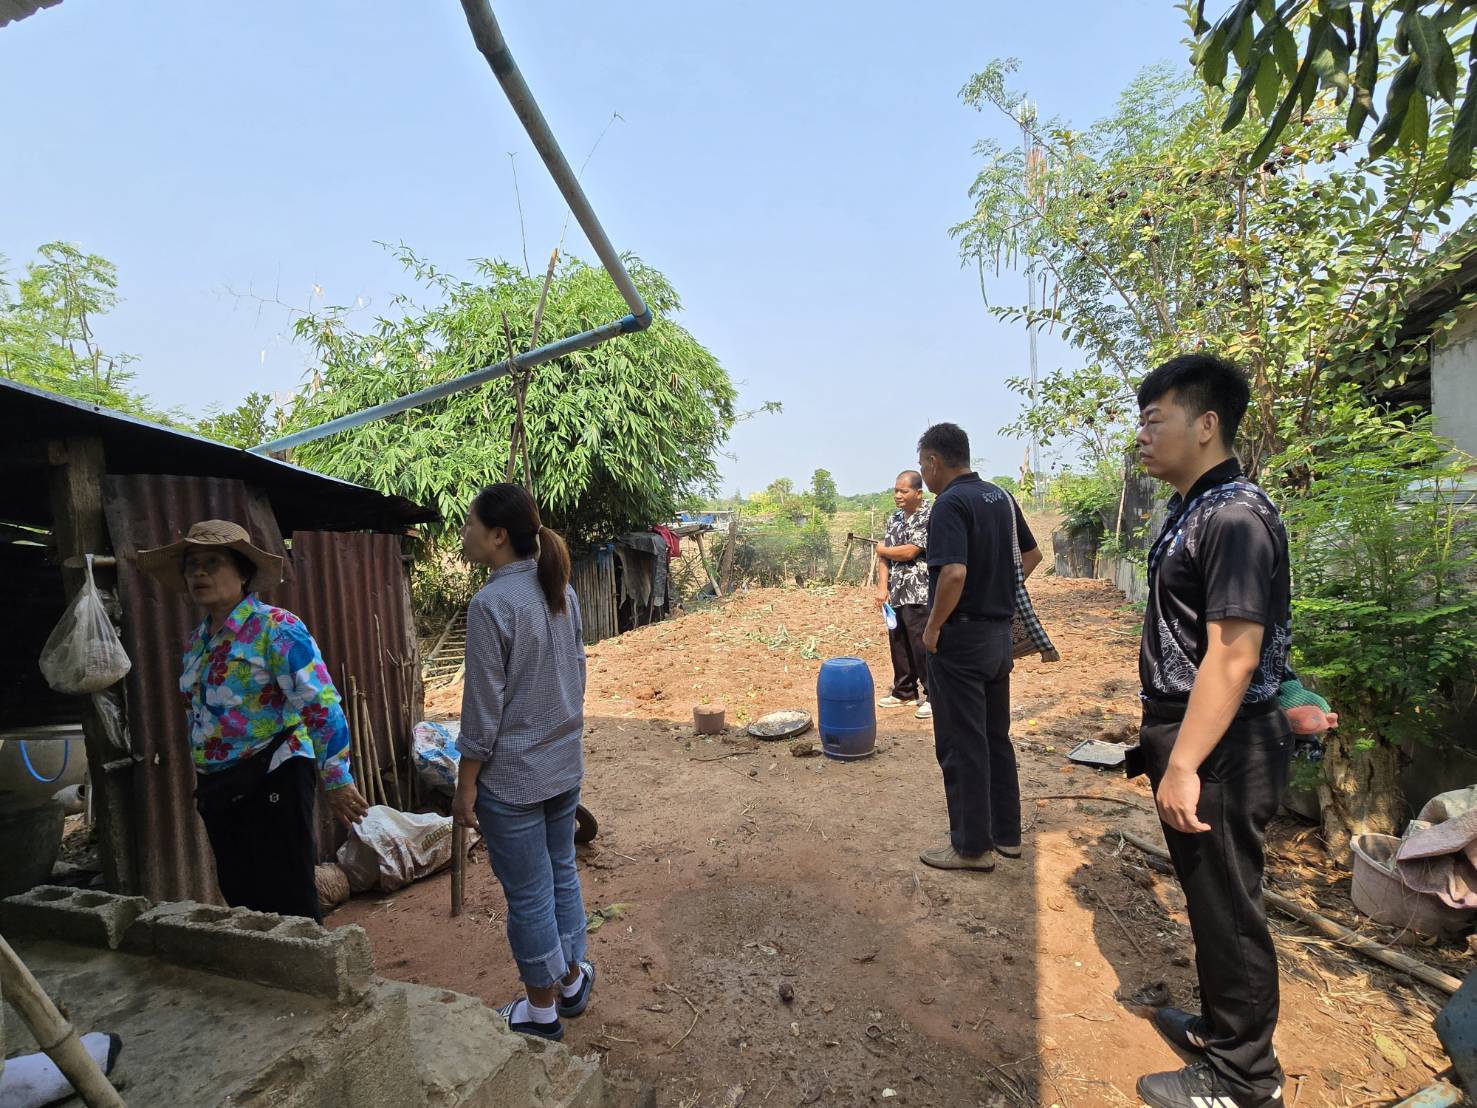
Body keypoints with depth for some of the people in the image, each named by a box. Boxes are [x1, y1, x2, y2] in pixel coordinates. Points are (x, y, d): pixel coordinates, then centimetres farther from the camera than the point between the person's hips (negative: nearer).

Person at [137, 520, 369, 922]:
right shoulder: (198, 641, 12)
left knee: (288, 905, -2)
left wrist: (337, 779, -21)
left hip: (271, 782, -8)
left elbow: (321, 705, -19)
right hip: (218, 792, 8)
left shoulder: (274, 627, -14)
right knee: (242, 904, 16)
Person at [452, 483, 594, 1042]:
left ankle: (542, 1010, 30)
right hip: (564, 766, 7)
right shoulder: (562, 592, 1)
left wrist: (465, 785, -8)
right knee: (562, 872, 23)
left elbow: (483, 709, -18)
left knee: (528, 893, 11)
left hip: (511, 776, -7)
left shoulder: (491, 604, -21)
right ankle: (572, 979, 41)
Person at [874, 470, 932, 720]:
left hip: (919, 596, -7)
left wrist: (882, 549, -1)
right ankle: (904, 692, 26)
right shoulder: (894, 519, 13)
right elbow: (884, 556, 10)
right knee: (899, 645, 14)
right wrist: (882, 587, -2)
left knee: (923, 646, -2)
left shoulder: (928, 517, -11)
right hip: (895, 594, 8)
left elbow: (909, 552, -19)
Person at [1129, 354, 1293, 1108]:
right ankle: (1221, 1026, 41)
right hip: (1189, 737, 9)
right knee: (1209, 898, 22)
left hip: (1218, 750, -9)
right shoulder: (1193, 511, 10)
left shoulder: (1234, 516, -20)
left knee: (1227, 908, 7)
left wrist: (1184, 764, -25)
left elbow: (1235, 655, -25)